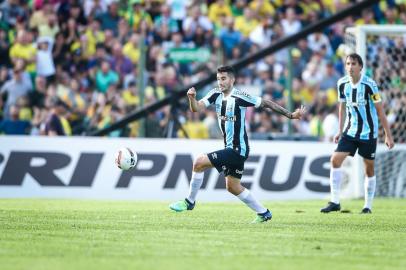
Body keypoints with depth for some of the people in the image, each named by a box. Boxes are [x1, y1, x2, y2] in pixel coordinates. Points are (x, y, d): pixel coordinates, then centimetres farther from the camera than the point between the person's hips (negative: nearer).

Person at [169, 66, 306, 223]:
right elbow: (197, 108, -6)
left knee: (200, 162, -15)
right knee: (233, 187, 16)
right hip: (230, 148, 9)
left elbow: (266, 104, -8)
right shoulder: (216, 94, 3)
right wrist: (192, 98, -28)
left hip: (238, 149, -9)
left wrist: (290, 115, -6)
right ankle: (264, 213, 28)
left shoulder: (240, 97, -16)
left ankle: (189, 202, -1)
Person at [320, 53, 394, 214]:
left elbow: (380, 111, -11)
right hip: (350, 132, 4)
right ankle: (335, 202, -7)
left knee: (369, 169, 4)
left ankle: (368, 206, 16)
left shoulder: (369, 85, -15)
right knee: (335, 160, -11)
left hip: (368, 133, -4)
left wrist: (388, 135, -11)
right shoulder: (342, 84, -1)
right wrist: (340, 131, 15)